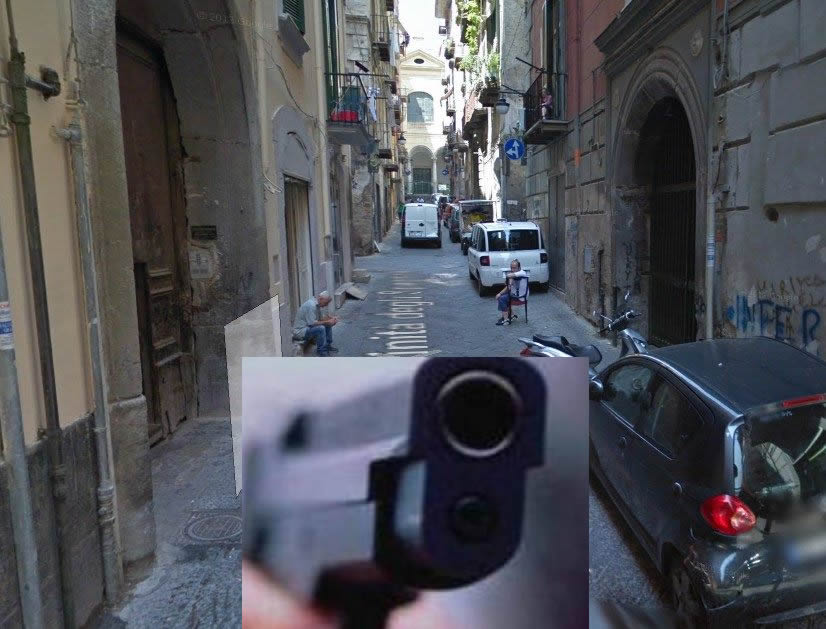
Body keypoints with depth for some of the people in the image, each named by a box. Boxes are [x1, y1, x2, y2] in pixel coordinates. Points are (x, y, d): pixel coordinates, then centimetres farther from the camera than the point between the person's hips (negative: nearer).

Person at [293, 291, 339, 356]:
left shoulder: (317, 304, 7)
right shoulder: (311, 305, -25)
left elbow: (320, 319, 14)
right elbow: (312, 323, -28)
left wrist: (331, 318, -2)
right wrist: (327, 322, -22)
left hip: (308, 327, 11)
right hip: (300, 331, -11)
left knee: (328, 325, 10)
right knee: (320, 328, -30)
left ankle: (328, 346, 17)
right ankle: (321, 350, -15)